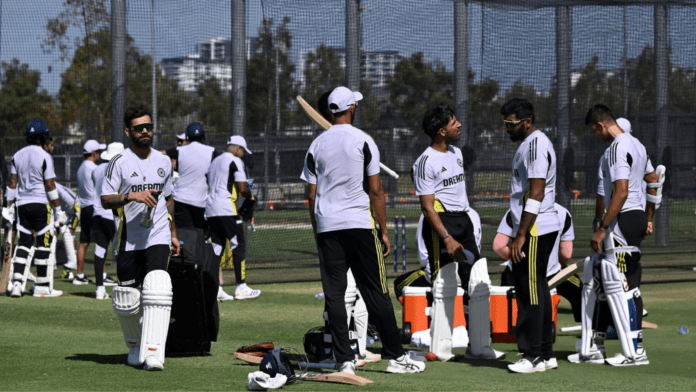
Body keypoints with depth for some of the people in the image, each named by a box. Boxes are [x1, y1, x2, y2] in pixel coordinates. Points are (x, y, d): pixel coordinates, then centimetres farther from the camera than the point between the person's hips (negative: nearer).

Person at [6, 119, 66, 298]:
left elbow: (13, 183, 8)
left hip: (22, 203, 5)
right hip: (41, 203, -5)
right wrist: (58, 209, -5)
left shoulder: (18, 156, 6)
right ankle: (42, 286, 4)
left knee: (24, 243, 9)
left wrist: (9, 205, 13)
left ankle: (17, 283, -3)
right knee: (43, 243, 2)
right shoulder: (44, 157, -10)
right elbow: (50, 185, -10)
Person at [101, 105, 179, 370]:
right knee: (126, 298, 4)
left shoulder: (164, 161, 11)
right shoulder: (119, 163, -3)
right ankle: (135, 346, 30)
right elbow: (105, 200, -8)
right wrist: (133, 195, -22)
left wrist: (174, 233, 22)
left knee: (157, 288, -19)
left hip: (158, 237, 1)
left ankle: (153, 353, -25)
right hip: (129, 238, -1)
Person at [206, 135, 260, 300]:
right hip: (226, 208, -8)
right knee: (239, 245, -1)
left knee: (216, 248, 8)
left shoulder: (215, 161, 21)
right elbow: (243, 189, -11)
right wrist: (250, 196, 10)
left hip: (210, 210, 8)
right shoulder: (235, 161, -4)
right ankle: (241, 288, -3)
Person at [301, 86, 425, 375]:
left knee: (334, 295, 3)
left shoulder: (316, 146, 7)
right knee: (376, 294, 1)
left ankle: (345, 360, -1)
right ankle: (395, 357, 2)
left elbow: (312, 196, 7)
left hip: (327, 227, 3)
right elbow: (375, 190, -5)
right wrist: (384, 231, 0)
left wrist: (318, 235, 15)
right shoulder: (363, 141, -2)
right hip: (359, 225, -3)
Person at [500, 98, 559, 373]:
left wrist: (521, 236, -23)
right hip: (541, 230, 11)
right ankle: (546, 354, 16)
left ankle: (533, 355, -5)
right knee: (537, 289, 12)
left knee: (530, 290, -8)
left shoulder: (536, 144, -15)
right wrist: (520, 234, 21)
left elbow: (536, 194, -22)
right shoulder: (528, 144, 18)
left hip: (535, 231, -11)